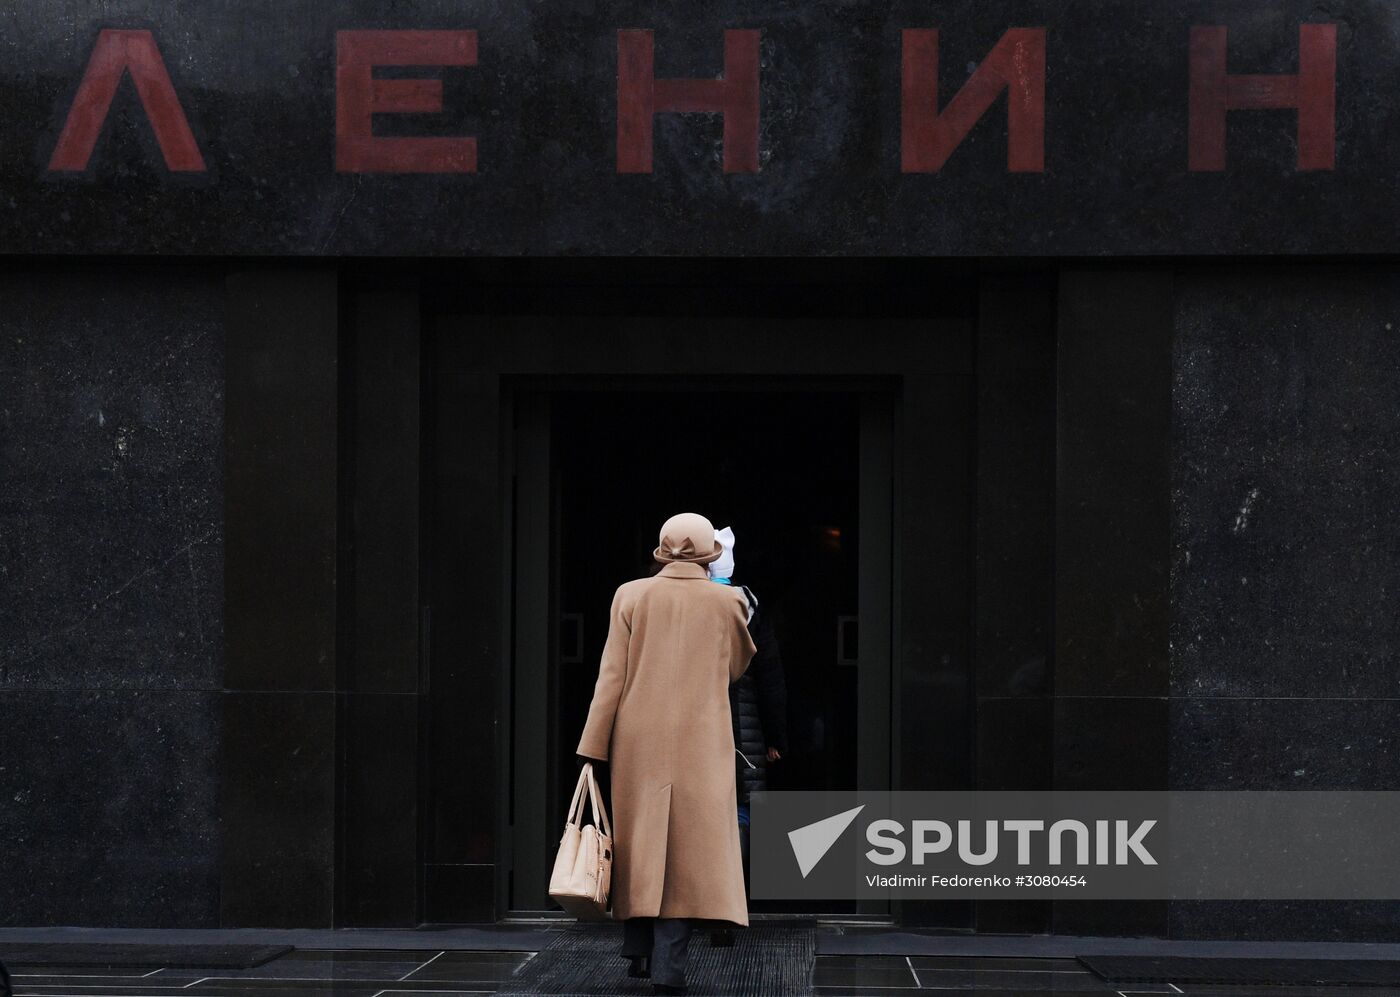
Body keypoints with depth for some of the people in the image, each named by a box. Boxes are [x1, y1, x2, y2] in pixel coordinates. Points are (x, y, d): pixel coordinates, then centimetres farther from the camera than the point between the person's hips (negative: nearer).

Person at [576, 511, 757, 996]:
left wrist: (594, 747, -1)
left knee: (641, 843, 14)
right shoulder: (727, 602, 0)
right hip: (700, 744, -1)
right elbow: (737, 666, 16)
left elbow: (611, 676, -3)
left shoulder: (632, 596, 0)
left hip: (639, 740, 2)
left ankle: (639, 950, 18)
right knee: (689, 848, -2)